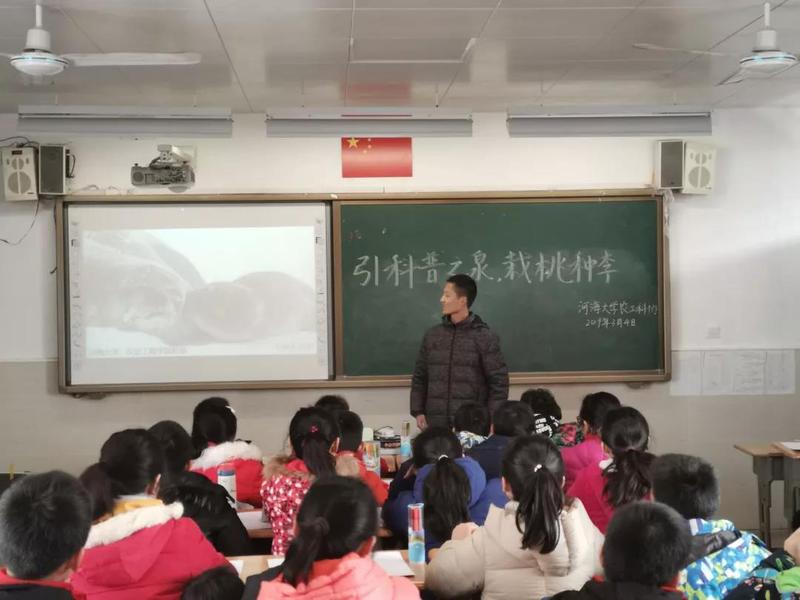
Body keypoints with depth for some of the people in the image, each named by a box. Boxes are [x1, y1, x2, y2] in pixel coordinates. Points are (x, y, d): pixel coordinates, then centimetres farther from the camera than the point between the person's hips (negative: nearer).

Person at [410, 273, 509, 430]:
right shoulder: (432, 334, 9)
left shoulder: (484, 337, -3)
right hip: (436, 425, 4)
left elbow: (499, 381, -3)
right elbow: (419, 377, 14)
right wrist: (418, 412, 7)